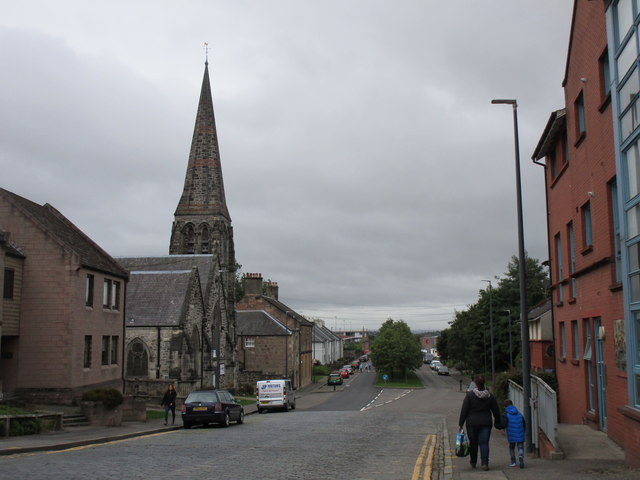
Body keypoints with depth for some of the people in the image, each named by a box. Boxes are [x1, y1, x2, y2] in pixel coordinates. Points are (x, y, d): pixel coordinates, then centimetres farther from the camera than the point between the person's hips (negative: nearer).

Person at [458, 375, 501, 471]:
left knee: (473, 443, 11)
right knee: (484, 443, 1)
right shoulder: (490, 396, 3)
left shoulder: (469, 395, -7)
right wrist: (497, 422, 21)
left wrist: (461, 423, -2)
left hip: (472, 423, -2)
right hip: (485, 423, 2)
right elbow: (496, 411, 9)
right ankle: (485, 463, -10)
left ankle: (473, 463, 23)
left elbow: (464, 410, -7)